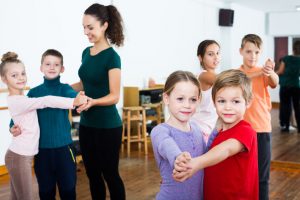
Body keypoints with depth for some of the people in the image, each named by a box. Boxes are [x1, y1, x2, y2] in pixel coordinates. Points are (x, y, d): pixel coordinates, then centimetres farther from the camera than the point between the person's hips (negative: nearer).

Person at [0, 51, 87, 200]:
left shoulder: (21, 98, 10)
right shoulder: (16, 101, -20)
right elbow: (46, 101, -30)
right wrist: (74, 101, -36)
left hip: (22, 155, 9)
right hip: (19, 157, -9)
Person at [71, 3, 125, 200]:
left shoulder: (112, 57, -15)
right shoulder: (86, 53, 7)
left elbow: (114, 96, -16)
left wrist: (93, 102, -33)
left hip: (107, 126, -7)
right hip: (86, 124, 7)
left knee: (110, 173, 4)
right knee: (92, 174, 15)